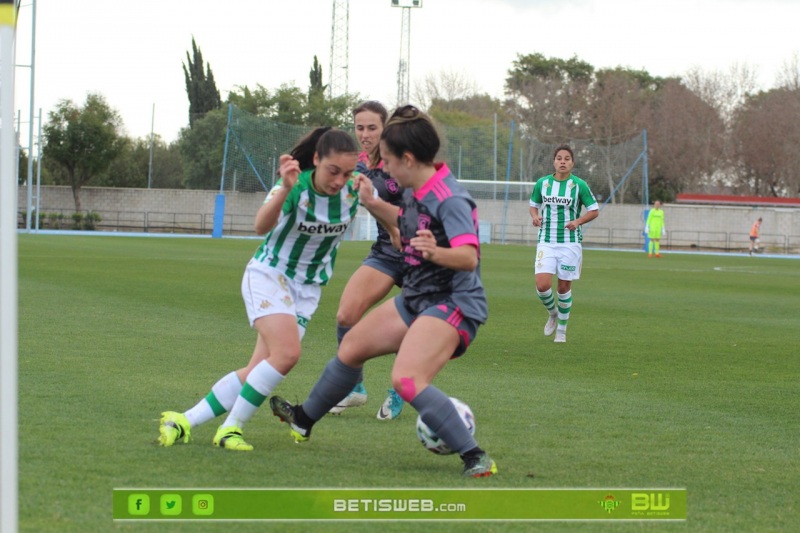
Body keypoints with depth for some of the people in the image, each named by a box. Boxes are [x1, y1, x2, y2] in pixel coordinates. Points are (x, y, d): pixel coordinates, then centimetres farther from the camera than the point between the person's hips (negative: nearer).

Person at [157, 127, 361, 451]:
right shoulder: (296, 186, -23)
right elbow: (262, 226, -40)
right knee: (287, 352, -27)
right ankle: (231, 427, -14)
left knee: (259, 369, -4)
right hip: (268, 275, -5)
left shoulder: (353, 188, -12)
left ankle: (184, 422, 4)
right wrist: (285, 189, -57)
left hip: (307, 288, 5)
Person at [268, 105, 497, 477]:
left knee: (406, 380, -29)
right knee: (352, 346, 21)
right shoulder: (416, 192, 5)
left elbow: (469, 256, -36)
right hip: (416, 299, 10)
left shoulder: (450, 200, -24)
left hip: (453, 304, -10)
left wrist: (436, 252, -54)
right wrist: (371, 204, 22)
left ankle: (476, 459, -26)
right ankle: (303, 419, 45)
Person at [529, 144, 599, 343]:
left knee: (564, 287, 4)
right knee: (542, 285, -13)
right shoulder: (542, 183, 3)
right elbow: (534, 205, 18)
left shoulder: (579, 185, -4)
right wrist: (535, 216, -5)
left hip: (570, 243, -2)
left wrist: (578, 222, -15)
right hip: (546, 243, 2)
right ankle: (553, 314, 19)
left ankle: (561, 330, 21)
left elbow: (594, 211, 2)